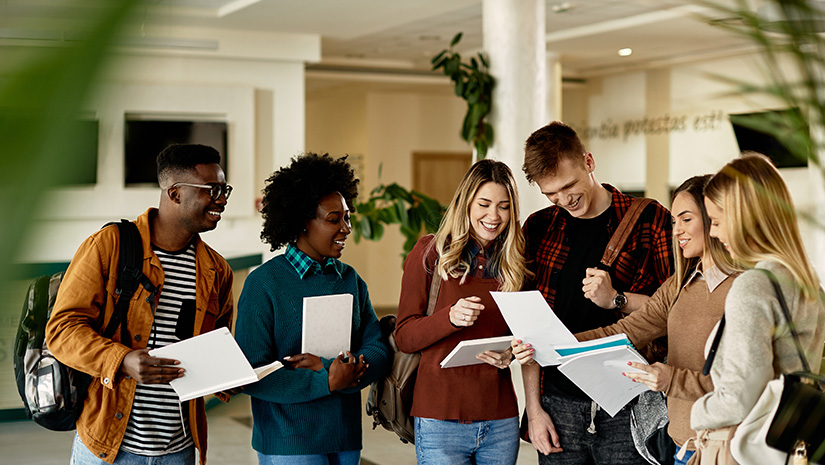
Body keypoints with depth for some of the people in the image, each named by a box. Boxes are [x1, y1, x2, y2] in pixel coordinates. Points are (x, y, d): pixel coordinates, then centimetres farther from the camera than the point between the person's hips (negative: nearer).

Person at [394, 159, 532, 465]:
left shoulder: (515, 262, 9)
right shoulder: (430, 252, -1)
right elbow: (404, 337, -2)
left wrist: (511, 354, -6)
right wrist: (450, 317, -20)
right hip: (441, 419, -3)